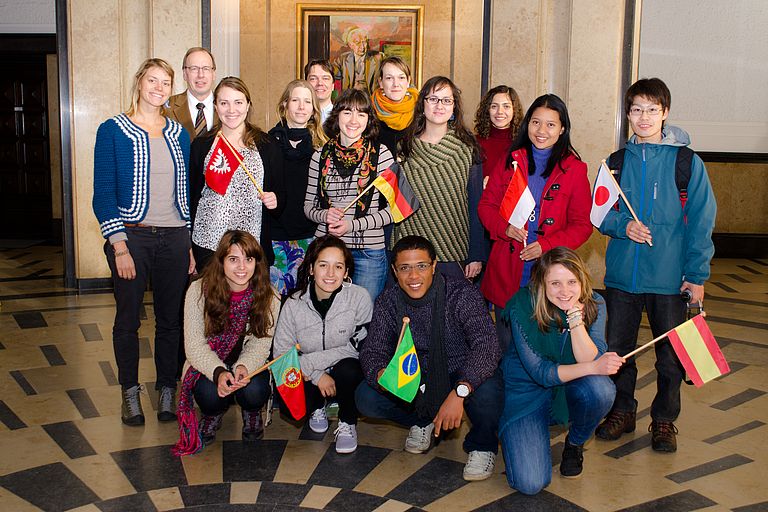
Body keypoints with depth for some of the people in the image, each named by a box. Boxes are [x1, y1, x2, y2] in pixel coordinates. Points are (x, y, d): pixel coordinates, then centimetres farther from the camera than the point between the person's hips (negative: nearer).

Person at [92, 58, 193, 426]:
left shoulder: (178, 133, 10)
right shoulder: (113, 130, -2)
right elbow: (103, 193, -5)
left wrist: (191, 244, 9)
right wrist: (119, 245, -13)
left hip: (174, 239, 3)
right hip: (131, 236, -3)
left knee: (172, 319, 7)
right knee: (128, 319, 6)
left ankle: (167, 389, 22)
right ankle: (130, 393, 23)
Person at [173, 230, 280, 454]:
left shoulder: (268, 297, -11)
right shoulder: (199, 290, -15)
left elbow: (260, 344, -9)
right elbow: (194, 345, -15)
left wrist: (244, 367, -32)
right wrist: (219, 372, -33)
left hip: (249, 365, 1)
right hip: (208, 366, 0)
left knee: (254, 391, -31)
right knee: (211, 395, -32)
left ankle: (252, 416, 10)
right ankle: (213, 417, 11)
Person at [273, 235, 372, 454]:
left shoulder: (359, 297, -16)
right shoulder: (294, 304, -11)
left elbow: (360, 347, -14)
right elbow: (281, 353, -8)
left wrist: (309, 361, -20)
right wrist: (317, 376, -21)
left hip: (345, 372, -2)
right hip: (309, 377, 2)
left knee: (348, 368, -35)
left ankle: (347, 424, -4)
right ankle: (318, 406, 14)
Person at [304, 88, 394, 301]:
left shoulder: (380, 153, -2)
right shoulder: (321, 156, 6)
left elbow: (393, 208, -4)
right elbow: (308, 206, 12)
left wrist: (353, 225, -13)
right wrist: (324, 215, -10)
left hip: (369, 250, -2)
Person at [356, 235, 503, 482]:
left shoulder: (461, 293, -22)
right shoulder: (387, 302, -8)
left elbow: (486, 344, -33)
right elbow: (372, 351, -9)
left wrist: (459, 392, -47)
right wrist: (382, 375, -35)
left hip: (463, 377, -3)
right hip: (417, 380, 4)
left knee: (487, 391, -37)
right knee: (366, 398, -17)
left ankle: (482, 446, 0)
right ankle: (422, 421, 14)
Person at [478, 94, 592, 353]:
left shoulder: (574, 169, 2)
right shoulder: (511, 161, 9)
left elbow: (583, 224, 1)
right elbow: (486, 205, 11)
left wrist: (547, 245, -15)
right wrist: (505, 227, -10)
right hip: (506, 271, 2)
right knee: (506, 349, 9)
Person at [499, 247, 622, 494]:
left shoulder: (594, 304, -13)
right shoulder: (523, 306, -22)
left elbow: (591, 360, -22)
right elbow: (539, 372, -23)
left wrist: (575, 315, -33)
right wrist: (594, 367, -32)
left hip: (570, 390, 3)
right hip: (527, 392, -3)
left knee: (600, 389, -34)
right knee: (530, 483, -19)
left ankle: (575, 443, 0)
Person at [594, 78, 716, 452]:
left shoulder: (688, 162, -3)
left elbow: (700, 221, -4)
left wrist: (697, 274, -8)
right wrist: (622, 225, -13)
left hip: (670, 277, -3)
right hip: (621, 274, 3)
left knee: (671, 354, 7)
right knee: (617, 349, 12)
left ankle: (664, 419, 26)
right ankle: (622, 410, 31)